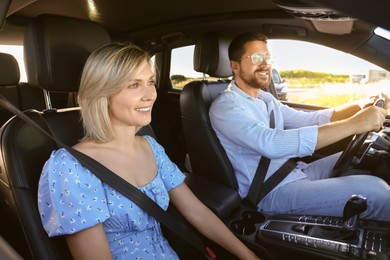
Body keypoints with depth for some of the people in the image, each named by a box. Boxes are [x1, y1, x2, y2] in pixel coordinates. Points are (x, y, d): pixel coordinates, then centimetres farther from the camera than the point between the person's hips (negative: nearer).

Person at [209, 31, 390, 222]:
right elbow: (271, 144, -33)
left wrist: (359, 107, -4)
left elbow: (305, 120, 11)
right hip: (273, 192, -9)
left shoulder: (265, 98, 13)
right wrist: (353, 124, -32)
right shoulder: (226, 105, -18)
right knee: (373, 190, -16)